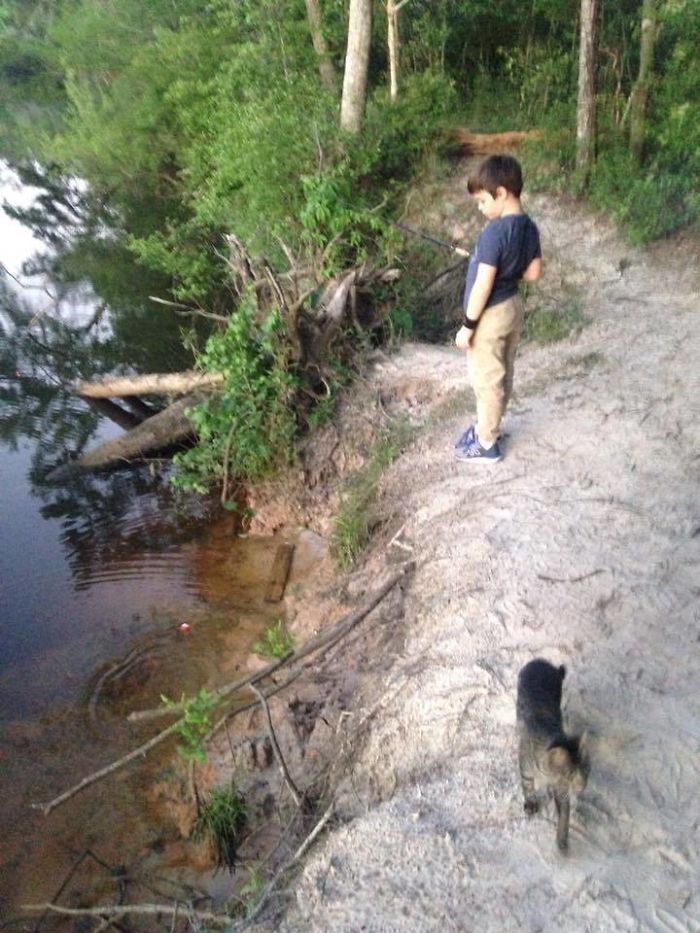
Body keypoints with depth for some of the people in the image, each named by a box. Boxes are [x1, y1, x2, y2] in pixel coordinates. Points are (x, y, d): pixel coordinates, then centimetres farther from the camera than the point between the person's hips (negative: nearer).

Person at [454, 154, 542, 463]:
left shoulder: (494, 232, -25)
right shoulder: (529, 227, 0)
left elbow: (483, 286, -25)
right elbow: (533, 273, 8)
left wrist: (467, 326, -18)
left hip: (491, 316, -9)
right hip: (512, 306, 9)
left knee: (486, 380, 5)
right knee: (502, 375, 20)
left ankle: (486, 443, 18)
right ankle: (489, 426, 38)